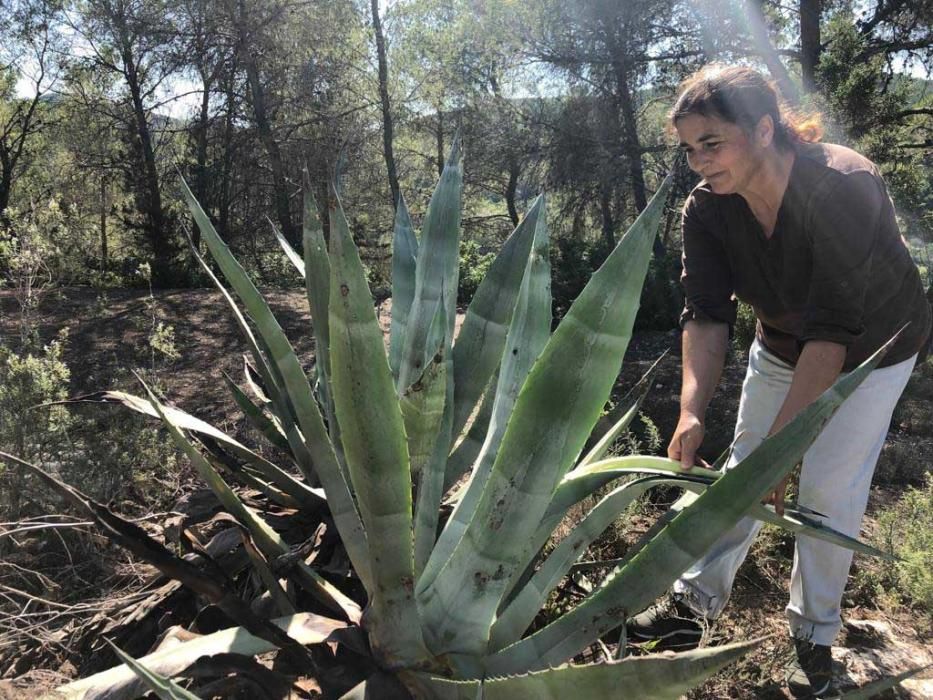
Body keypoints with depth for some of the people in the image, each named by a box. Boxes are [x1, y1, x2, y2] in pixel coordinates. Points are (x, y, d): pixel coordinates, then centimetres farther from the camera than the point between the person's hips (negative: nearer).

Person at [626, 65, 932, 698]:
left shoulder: (844, 187, -36)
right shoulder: (707, 208, -20)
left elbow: (833, 330, -38)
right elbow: (706, 313, -26)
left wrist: (780, 441, -41)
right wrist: (693, 412, -40)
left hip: (871, 347, -4)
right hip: (782, 346, 4)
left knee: (828, 486, -5)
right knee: (743, 468, 6)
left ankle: (814, 636, 16)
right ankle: (693, 604, 18)